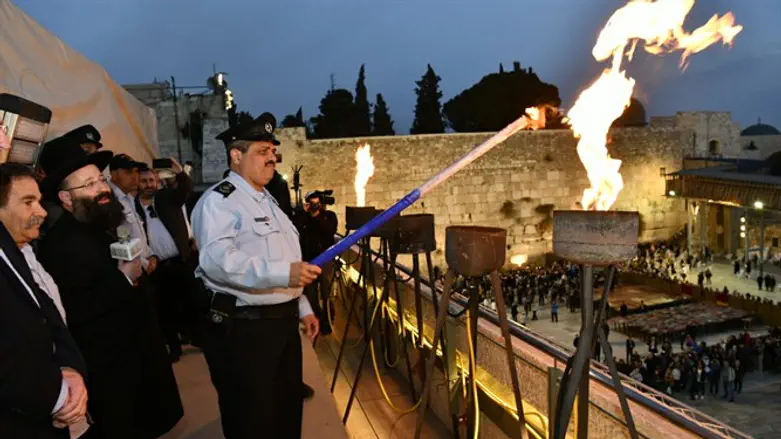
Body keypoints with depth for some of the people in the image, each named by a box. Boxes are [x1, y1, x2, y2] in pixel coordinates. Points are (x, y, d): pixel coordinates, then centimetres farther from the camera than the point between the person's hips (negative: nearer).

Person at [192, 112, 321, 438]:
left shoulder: (267, 200, 18)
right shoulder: (219, 200, -13)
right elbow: (216, 259, -29)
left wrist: (302, 308, 21)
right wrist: (282, 273, -36)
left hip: (282, 322, 9)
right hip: (242, 328, -9)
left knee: (288, 412, 20)